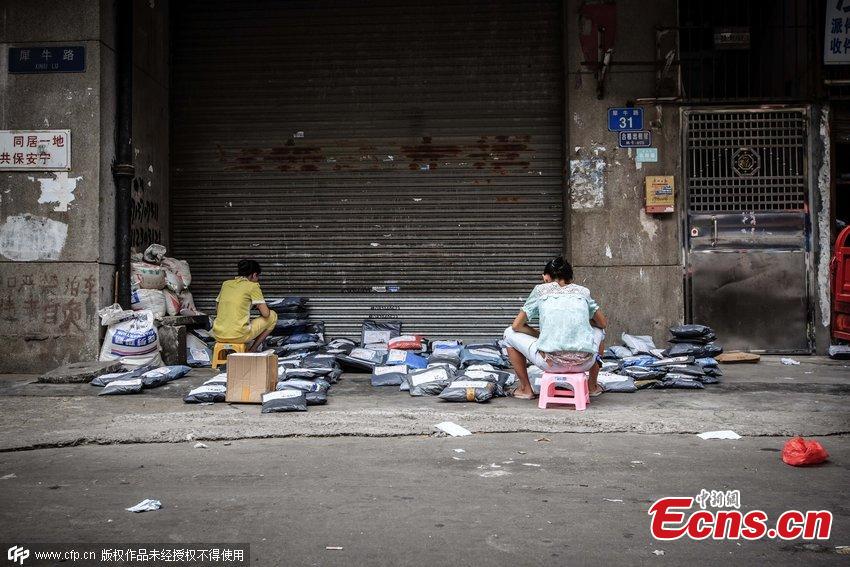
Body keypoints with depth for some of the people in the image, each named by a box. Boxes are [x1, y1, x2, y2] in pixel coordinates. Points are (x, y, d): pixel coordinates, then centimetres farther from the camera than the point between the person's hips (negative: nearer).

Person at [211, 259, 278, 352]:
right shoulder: (253, 286, -2)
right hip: (239, 335, -7)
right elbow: (265, 313, -5)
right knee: (272, 316, 14)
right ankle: (252, 351, 10)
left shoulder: (226, 284, 14)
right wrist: (259, 307, 19)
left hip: (219, 335, 7)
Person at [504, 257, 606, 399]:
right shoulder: (583, 291, 20)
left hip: (550, 363, -3)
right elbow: (603, 323, 28)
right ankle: (592, 386, 40)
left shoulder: (540, 290, 15)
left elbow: (517, 325, 12)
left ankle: (525, 388, 25)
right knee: (598, 330, 37)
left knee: (510, 333, 23)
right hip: (584, 363, 3)